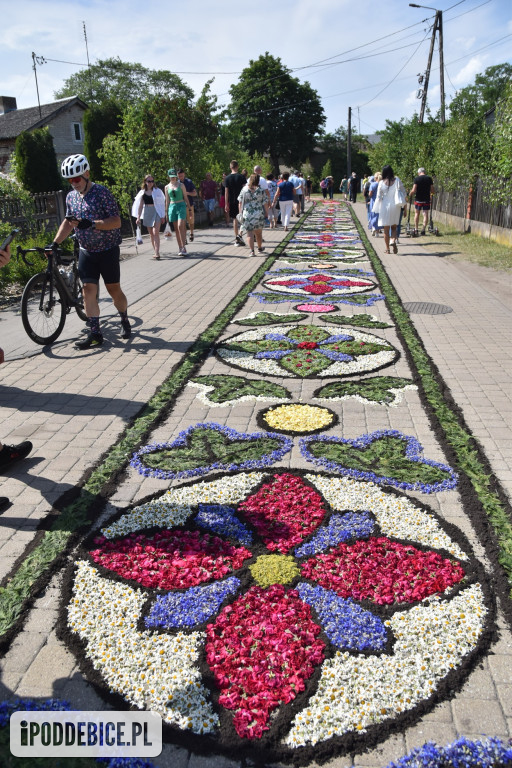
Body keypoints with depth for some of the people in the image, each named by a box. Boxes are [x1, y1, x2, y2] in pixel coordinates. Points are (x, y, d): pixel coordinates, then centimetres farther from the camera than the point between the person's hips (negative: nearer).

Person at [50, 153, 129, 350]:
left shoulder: (102, 192, -13)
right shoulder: (71, 196, 6)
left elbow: (116, 221, -19)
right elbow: (68, 222, 16)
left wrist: (91, 224, -31)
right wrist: (55, 243, 4)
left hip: (107, 250, -5)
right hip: (87, 251, 5)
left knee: (114, 289, 4)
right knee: (88, 290, -2)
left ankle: (124, 321, 28)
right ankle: (95, 334, 1)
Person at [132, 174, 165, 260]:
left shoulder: (157, 191, 2)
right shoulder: (142, 192, 8)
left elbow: (162, 203, 3)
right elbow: (140, 205, 9)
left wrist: (163, 215, -2)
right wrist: (138, 217, 4)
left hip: (156, 212, -3)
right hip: (147, 213, 3)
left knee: (156, 232, -16)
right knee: (151, 234, 6)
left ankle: (157, 253, -21)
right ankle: (156, 252, 14)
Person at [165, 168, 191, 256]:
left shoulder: (181, 185, 3)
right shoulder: (167, 187, 10)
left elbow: (185, 197, 5)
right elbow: (167, 200, 14)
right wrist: (166, 213, 12)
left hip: (181, 206, -3)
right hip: (172, 207, 3)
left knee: (180, 226, -17)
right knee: (176, 229, 4)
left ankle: (183, 247, -15)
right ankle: (180, 248, 11)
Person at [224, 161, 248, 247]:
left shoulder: (227, 178, 0)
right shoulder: (241, 176, -6)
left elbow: (226, 192, 1)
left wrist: (226, 204, 5)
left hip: (232, 202, 2)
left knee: (235, 219, 10)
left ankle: (237, 239, 10)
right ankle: (239, 235, -11)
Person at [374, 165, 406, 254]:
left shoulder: (381, 182, -7)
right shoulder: (396, 180, -5)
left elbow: (379, 196, -4)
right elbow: (403, 191, -1)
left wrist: (377, 208, 9)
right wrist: (402, 204, 11)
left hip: (385, 206, -1)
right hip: (395, 206, 1)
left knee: (386, 228, 7)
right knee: (394, 227, 14)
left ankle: (387, 249, 9)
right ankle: (393, 240, -14)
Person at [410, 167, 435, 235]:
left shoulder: (417, 179, -6)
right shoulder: (429, 178, 1)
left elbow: (414, 190, -13)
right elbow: (432, 191, 1)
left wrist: (410, 194, 6)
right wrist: (431, 194, 23)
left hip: (418, 199, -1)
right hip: (426, 199, 1)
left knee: (417, 213, 12)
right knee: (425, 214, 5)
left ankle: (416, 229, 13)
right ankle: (423, 230, 0)